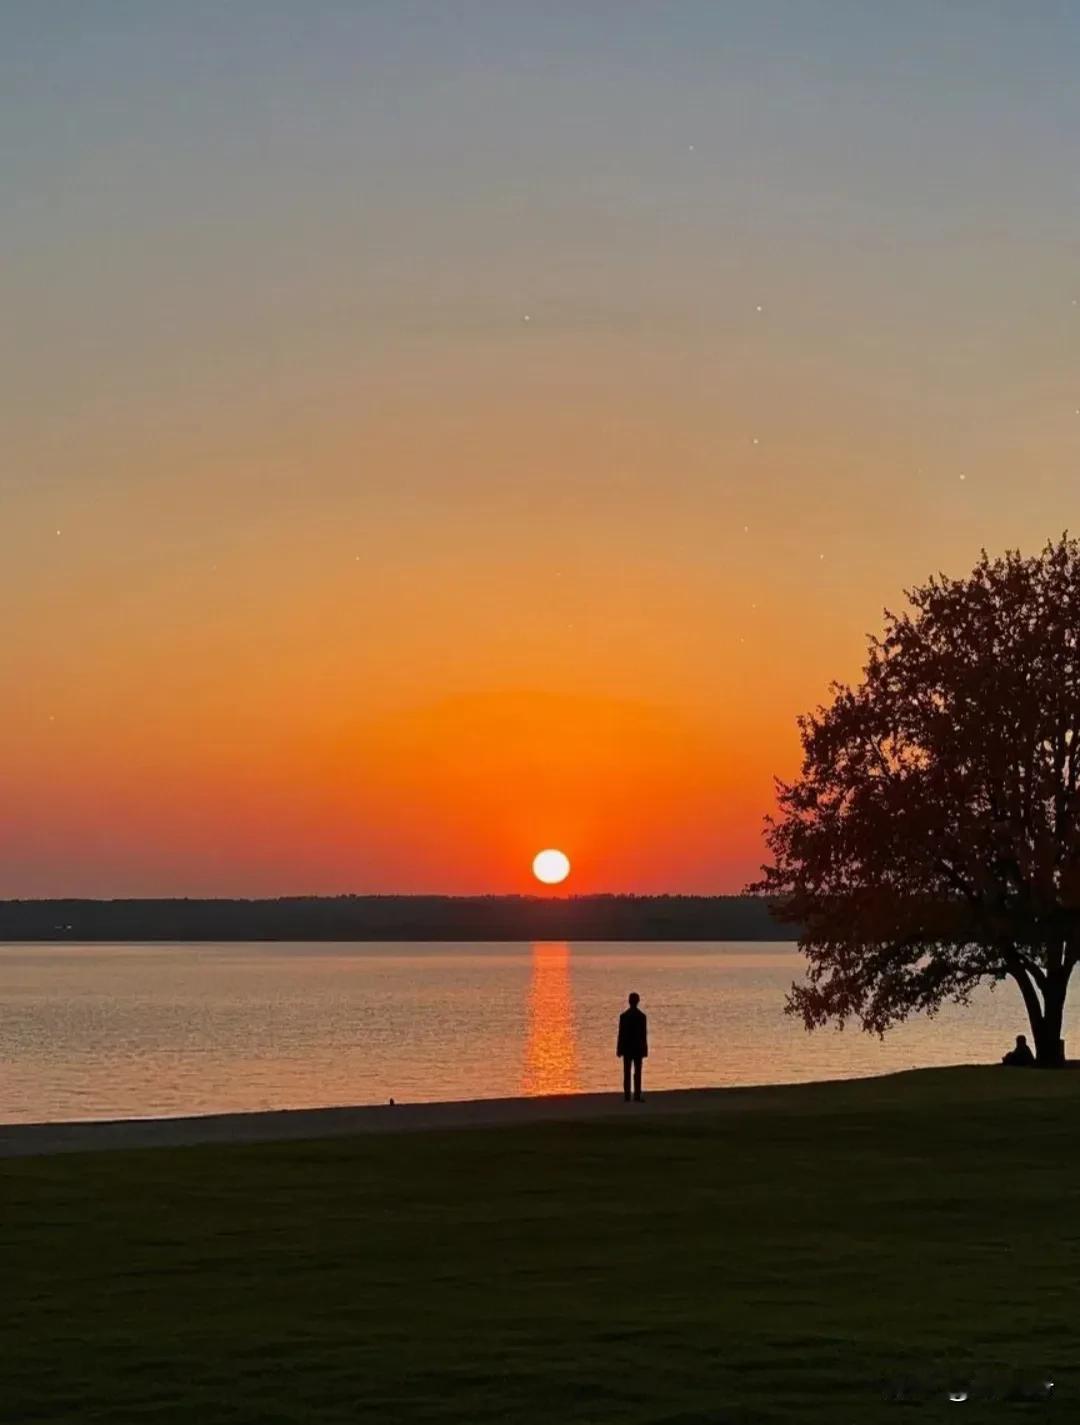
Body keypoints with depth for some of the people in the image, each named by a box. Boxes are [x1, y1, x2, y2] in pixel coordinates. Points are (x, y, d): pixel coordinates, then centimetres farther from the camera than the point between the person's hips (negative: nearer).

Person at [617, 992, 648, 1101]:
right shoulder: (641, 1016, -6)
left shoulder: (623, 1016, -3)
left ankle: (627, 1096, 1)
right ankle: (637, 1096, -4)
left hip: (627, 1048, 1)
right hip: (638, 1047, -1)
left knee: (627, 1073, 3)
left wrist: (619, 1049, 3)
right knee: (637, 1072, 0)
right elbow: (644, 1034, -6)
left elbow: (621, 1033, -3)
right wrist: (645, 1049, 1)